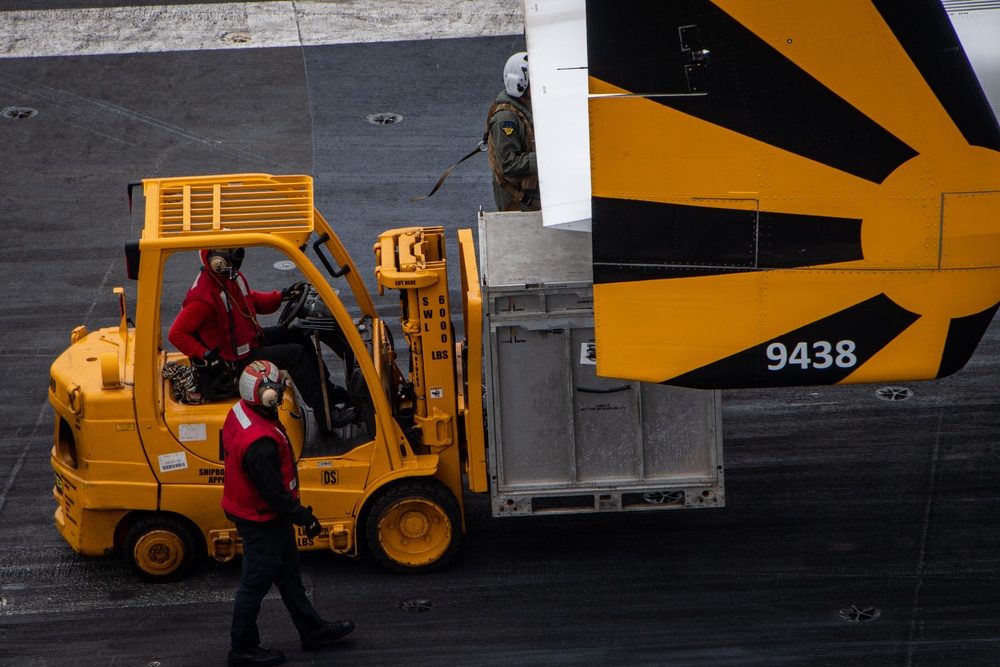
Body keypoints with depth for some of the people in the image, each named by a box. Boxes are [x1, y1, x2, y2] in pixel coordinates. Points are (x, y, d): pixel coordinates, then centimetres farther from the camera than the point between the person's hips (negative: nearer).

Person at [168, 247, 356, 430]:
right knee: (296, 354, -17)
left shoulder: (232, 276, -2)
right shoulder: (203, 297, -29)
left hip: (252, 338, 10)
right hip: (237, 359, -10)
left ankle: (325, 388, 25)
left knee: (297, 335, 13)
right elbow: (176, 334, -27)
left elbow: (252, 300, 17)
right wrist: (207, 355, -27)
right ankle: (325, 414, -14)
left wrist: (283, 295, 4)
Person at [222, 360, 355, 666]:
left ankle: (312, 630, 41)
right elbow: (274, 492, -31)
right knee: (256, 583, 9)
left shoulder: (240, 412, -7)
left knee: (288, 572, 24)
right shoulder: (259, 443, -38)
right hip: (261, 522, -10)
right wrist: (305, 518, -16)